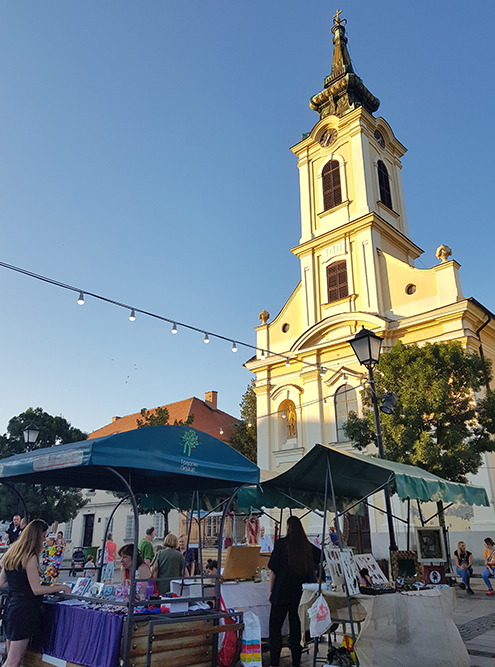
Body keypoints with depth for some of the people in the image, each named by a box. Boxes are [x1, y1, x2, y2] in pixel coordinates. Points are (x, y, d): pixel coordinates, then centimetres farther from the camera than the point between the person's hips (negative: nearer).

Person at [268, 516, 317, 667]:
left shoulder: (282, 543, -9)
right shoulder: (307, 546, 2)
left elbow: (273, 570, -7)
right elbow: (312, 571, 14)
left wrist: (271, 591, 5)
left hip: (282, 592, -4)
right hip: (300, 593, 4)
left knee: (275, 627, 5)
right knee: (296, 628, 12)